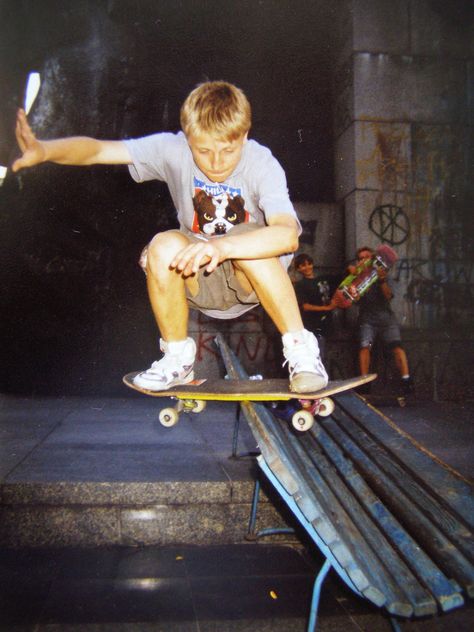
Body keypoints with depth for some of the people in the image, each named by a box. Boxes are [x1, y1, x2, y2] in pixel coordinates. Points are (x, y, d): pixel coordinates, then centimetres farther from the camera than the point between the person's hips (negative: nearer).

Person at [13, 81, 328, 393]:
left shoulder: (262, 164, -21)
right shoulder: (174, 150, -14)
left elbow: (288, 234, -37)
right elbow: (97, 149, -18)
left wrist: (224, 246, -54)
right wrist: (43, 149, -38)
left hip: (253, 280, -2)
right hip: (198, 280, 3)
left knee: (250, 241, -36)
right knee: (164, 246, -30)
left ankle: (299, 346, -18)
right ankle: (177, 357, -9)